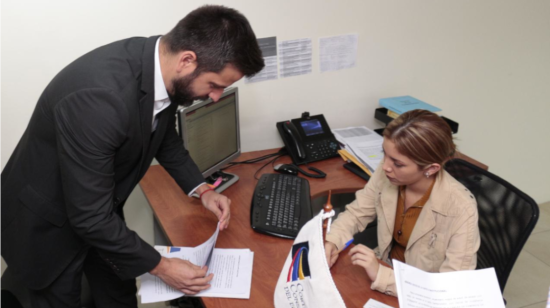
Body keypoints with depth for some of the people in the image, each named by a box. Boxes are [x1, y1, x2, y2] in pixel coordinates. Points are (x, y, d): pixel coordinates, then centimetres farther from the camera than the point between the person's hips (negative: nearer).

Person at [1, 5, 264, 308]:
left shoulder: (158, 64, -14)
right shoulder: (99, 96, -40)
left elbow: (165, 137, 7)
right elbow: (90, 215, -32)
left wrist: (202, 190, -4)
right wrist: (160, 267, -22)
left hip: (97, 208, 7)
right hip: (46, 222, -7)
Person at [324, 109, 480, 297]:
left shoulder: (461, 210, -26)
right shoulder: (387, 174, -13)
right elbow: (357, 213, 2)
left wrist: (382, 276, -31)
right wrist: (332, 242, -16)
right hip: (384, 267, 5)